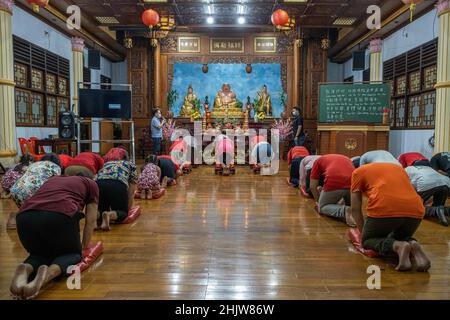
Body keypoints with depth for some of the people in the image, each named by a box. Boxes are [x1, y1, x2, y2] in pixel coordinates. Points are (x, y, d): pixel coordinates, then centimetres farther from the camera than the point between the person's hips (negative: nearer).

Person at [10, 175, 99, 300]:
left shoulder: (51, 180, 37)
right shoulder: (90, 184, 25)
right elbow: (91, 220, 22)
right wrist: (85, 247, 34)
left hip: (26, 218, 4)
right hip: (59, 216, -4)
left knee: (39, 253, 29)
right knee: (73, 253, 22)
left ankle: (26, 269, -5)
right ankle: (49, 272, -11)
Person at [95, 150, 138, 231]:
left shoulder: (107, 163, 40)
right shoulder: (131, 165, 31)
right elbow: (131, 192, 26)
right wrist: (128, 209, 36)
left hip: (98, 184, 4)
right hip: (118, 185, -4)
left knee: (102, 210, 27)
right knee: (123, 212, 16)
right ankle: (110, 215, -17)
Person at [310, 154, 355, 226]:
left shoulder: (319, 160, 27)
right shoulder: (346, 159, 38)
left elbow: (313, 186, 22)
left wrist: (318, 201, 40)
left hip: (334, 183, -4)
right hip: (353, 184, 5)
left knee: (323, 207, 21)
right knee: (350, 206, 36)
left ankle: (344, 211, -8)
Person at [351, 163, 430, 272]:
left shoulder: (358, 172, 21)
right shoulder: (399, 168, 35)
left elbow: (355, 209, 16)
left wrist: (363, 233, 27)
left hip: (384, 209, -5)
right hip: (415, 211, 5)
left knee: (367, 240, 21)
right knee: (400, 237, 33)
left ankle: (398, 246, -9)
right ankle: (413, 245, -2)